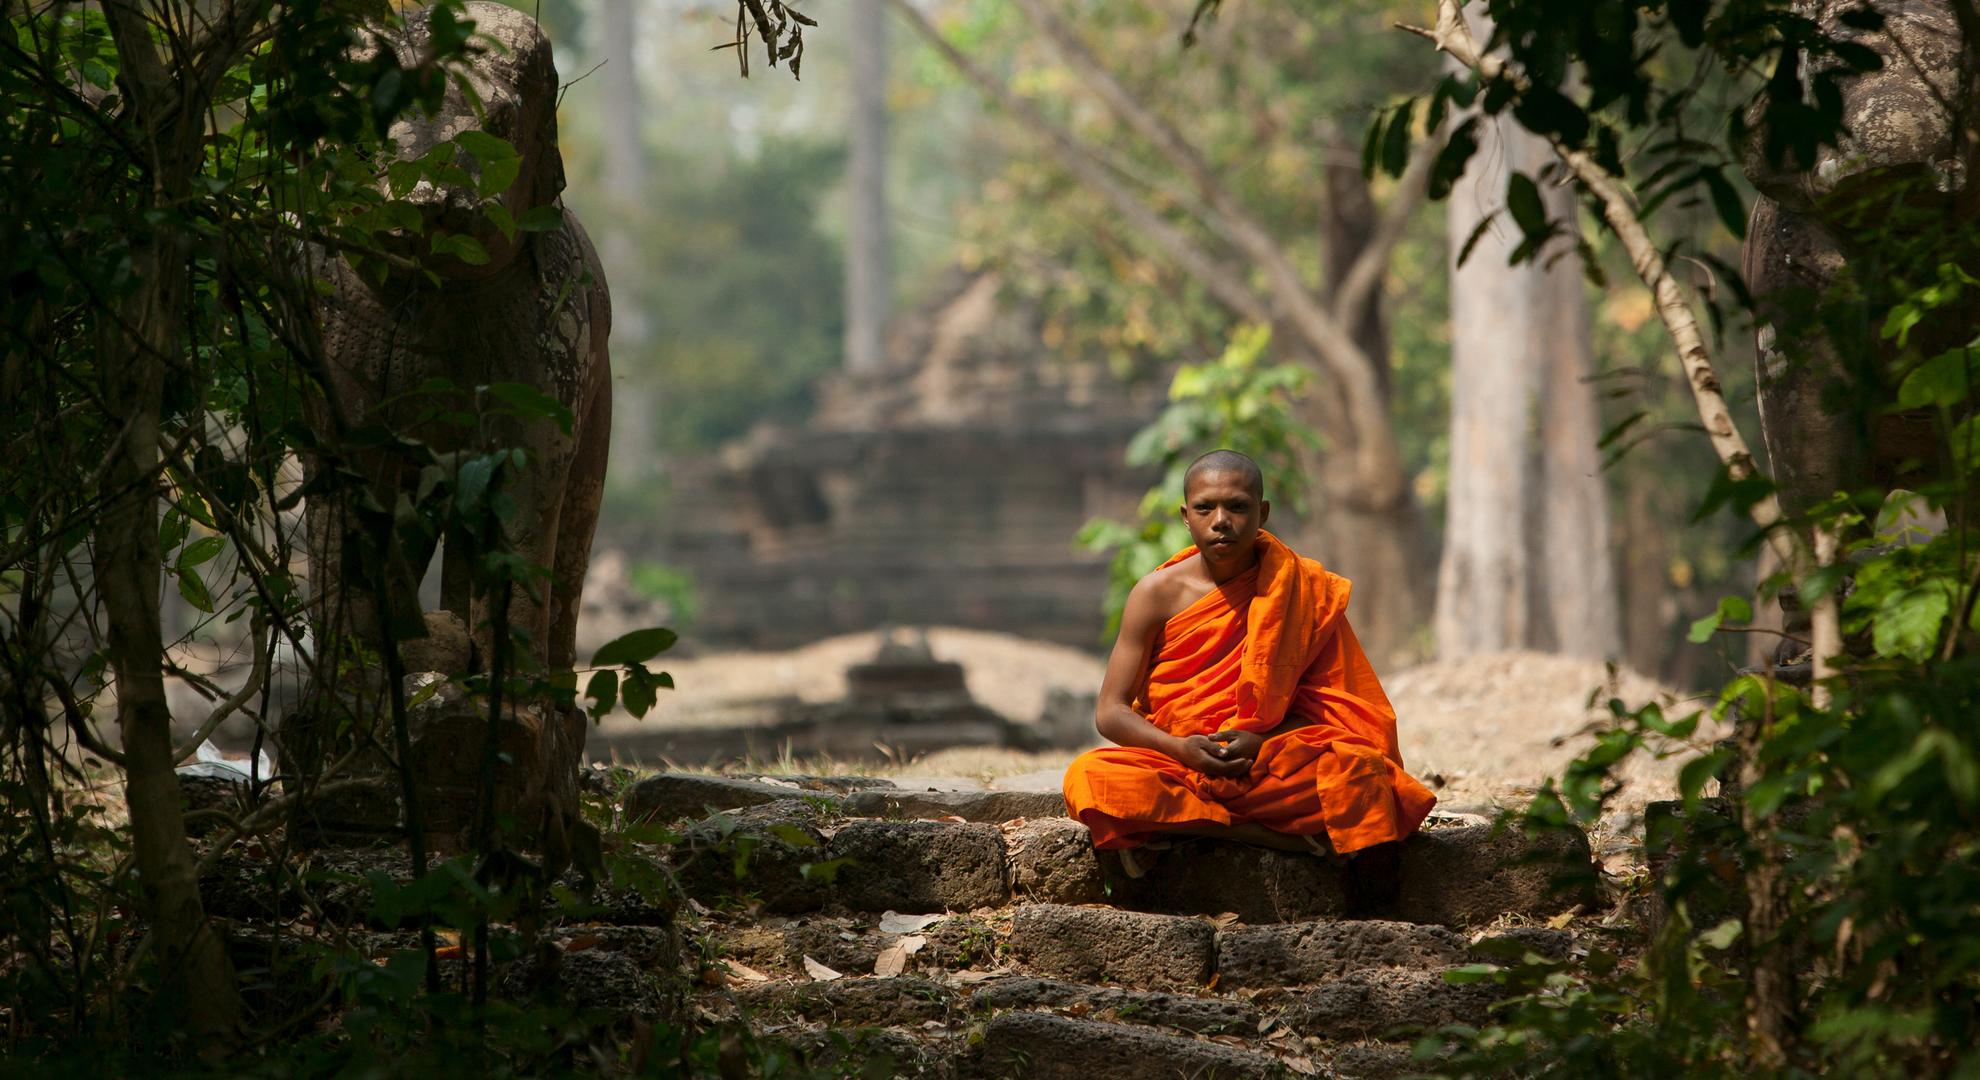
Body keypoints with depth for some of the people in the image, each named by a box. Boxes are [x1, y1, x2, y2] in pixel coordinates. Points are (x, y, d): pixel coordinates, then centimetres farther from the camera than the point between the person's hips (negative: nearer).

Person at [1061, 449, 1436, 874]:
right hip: (1174, 767, 0)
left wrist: (1261, 743, -18)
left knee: (1355, 768, -31)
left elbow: (1324, 710, 2)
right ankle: (1254, 831, -26)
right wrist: (1182, 749, -20)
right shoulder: (1158, 594, 1)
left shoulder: (1303, 590, 2)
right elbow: (1110, 712, -2)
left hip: (1267, 767, 0)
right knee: (1087, 778, -32)